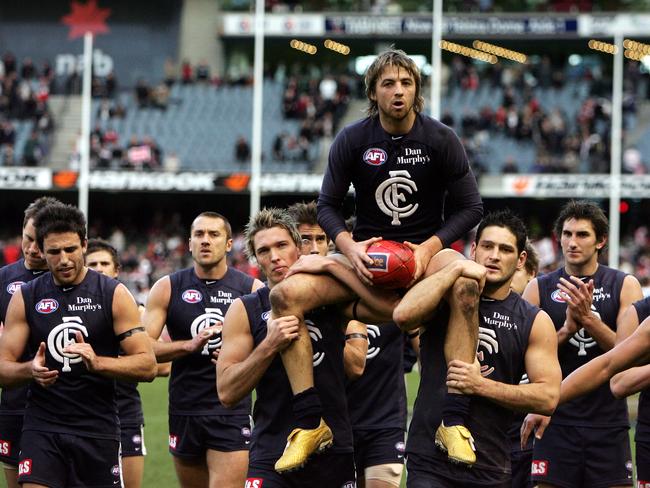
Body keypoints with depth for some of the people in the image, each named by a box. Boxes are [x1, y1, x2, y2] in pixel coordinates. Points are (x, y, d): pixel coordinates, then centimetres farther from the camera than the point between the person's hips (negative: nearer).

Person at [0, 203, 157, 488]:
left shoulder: (114, 294, 0)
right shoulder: (25, 298, 5)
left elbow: (147, 365, -5)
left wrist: (98, 362, -23)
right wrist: (30, 370, -19)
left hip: (98, 429, 0)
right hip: (41, 428, 0)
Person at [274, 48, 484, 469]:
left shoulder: (441, 139, -4)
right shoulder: (352, 141, -1)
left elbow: (471, 207, -1)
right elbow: (328, 206, 5)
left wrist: (429, 248, -15)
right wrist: (350, 246, -14)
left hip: (425, 250, -2)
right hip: (368, 253, 2)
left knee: (466, 284, -39)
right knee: (286, 295, -23)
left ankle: (454, 420, -36)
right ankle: (311, 423, -19)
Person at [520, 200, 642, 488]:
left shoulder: (624, 286, 4)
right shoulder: (539, 289, 6)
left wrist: (588, 318, -18)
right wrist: (567, 329, -14)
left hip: (609, 424, 0)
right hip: (556, 423, 0)